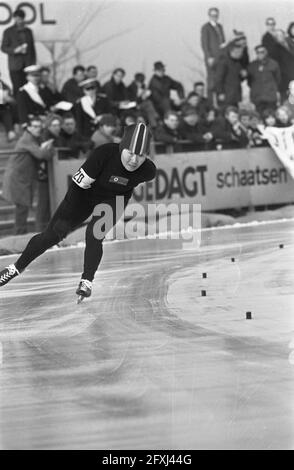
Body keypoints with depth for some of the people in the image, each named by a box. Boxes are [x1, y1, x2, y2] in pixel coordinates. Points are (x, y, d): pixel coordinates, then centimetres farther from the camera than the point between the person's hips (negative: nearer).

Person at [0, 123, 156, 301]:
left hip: (113, 200, 1)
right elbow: (79, 183, -27)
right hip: (85, 194, -1)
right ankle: (16, 268, 17)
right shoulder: (104, 154, -36)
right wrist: (67, 217, -24)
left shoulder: (148, 171, -25)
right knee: (52, 234, 1)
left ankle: (87, 282, -2)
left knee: (94, 235, -22)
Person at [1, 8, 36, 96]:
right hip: (15, 66, -3)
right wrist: (15, 50, -16)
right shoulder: (8, 32, 2)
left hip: (28, 65, 3)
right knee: (17, 88, -6)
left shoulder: (28, 31, 13)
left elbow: (32, 48, 16)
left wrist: (34, 63, 10)